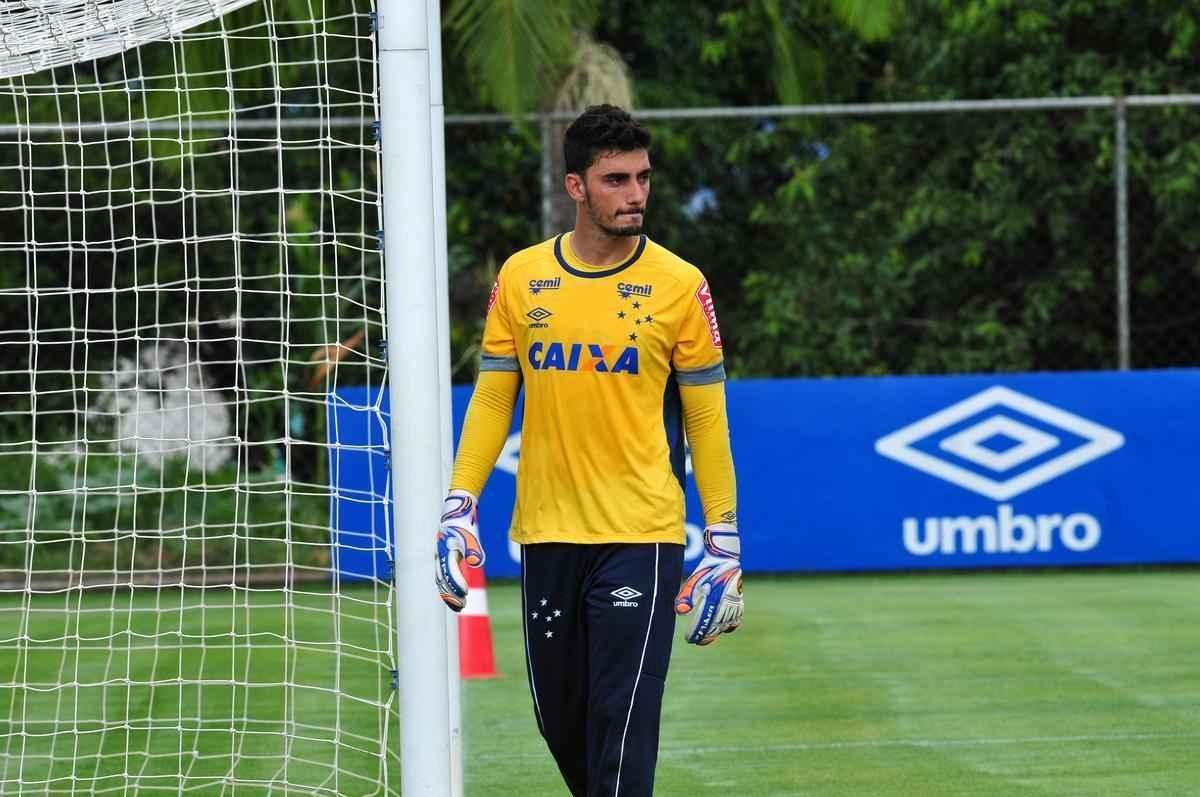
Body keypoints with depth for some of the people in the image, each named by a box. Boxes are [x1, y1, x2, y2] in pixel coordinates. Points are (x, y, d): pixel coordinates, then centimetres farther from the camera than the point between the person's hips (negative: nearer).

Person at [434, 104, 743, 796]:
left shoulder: (680, 286, -3)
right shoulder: (520, 279, 4)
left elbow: (707, 421, 1)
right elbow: (492, 399, 9)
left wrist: (725, 546, -2)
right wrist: (460, 508, 0)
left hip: (640, 535, -3)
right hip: (546, 532, 3)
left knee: (623, 720, -10)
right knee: (561, 717, 11)